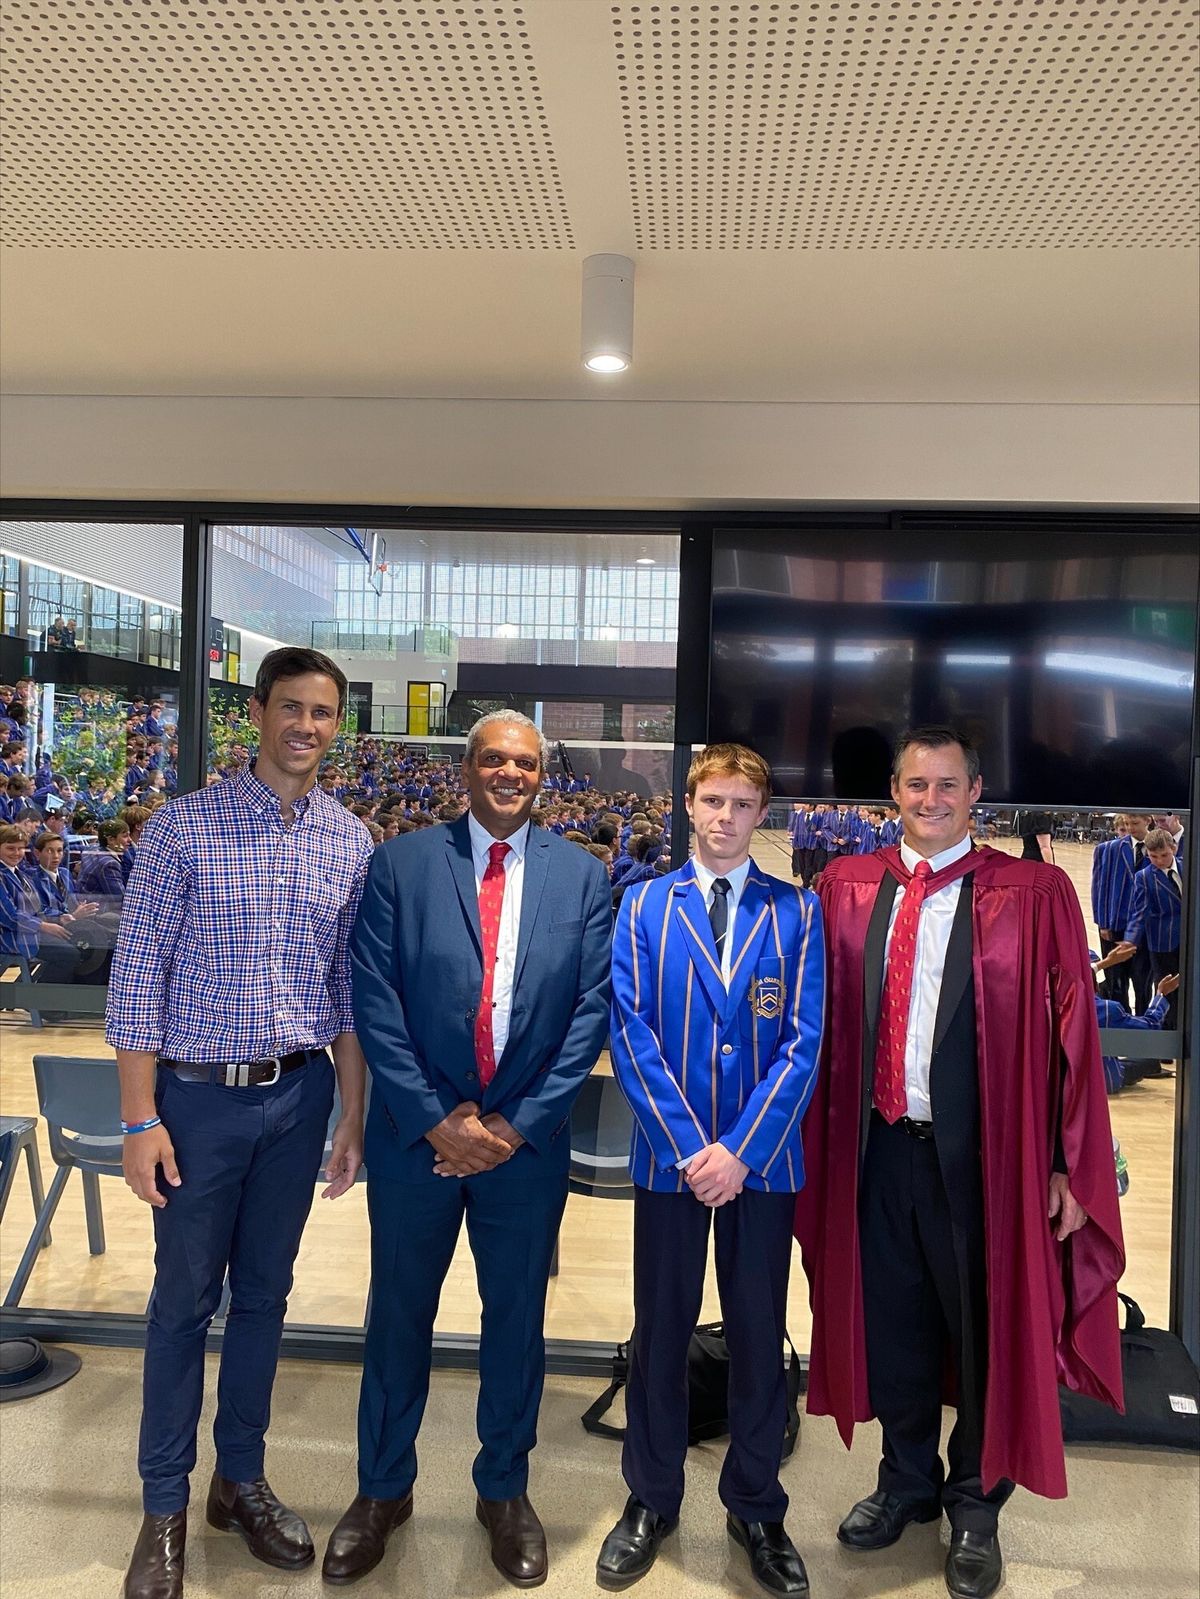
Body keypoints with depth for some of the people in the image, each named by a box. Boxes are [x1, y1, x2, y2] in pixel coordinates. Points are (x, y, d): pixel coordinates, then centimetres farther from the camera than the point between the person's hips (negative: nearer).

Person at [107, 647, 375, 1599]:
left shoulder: (351, 844, 1)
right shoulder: (185, 827, -9)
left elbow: (350, 989, 5)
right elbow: (138, 977, -8)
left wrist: (354, 1115, 5)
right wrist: (141, 1120, -10)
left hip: (300, 1094, 3)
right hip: (200, 1095, -3)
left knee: (265, 1294, 16)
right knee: (184, 1299, 10)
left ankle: (242, 1480, 35)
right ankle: (165, 1507, 29)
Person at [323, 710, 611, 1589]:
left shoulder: (583, 876, -1)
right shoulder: (401, 863, -4)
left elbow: (592, 1010, -4)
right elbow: (375, 1001, -7)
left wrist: (519, 1124, -10)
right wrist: (434, 1119, -13)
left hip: (527, 1142, 1)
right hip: (417, 1135, 0)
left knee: (517, 1319, 15)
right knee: (399, 1313, 15)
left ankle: (505, 1491, 39)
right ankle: (383, 1489, 39)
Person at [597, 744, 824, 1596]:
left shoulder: (797, 910, 0)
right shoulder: (644, 905, 1)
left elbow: (804, 1040, -5)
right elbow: (630, 1033, -4)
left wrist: (740, 1149, -13)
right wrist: (685, 1145, -11)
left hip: (764, 1159, 0)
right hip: (670, 1156, 0)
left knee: (760, 1334, 12)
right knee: (661, 1331, 12)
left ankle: (756, 1509, 31)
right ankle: (651, 1501, 32)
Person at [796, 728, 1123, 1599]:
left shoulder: (1035, 893, -8)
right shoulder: (848, 887, 2)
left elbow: (1073, 1035, -6)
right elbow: (827, 1021, 4)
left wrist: (1067, 1165, -7)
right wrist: (819, 1142, 1)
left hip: (982, 1152, -3)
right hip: (877, 1146, 3)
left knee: (987, 1328, 14)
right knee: (890, 1323, 18)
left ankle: (976, 1504, 39)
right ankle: (908, 1479, 43)